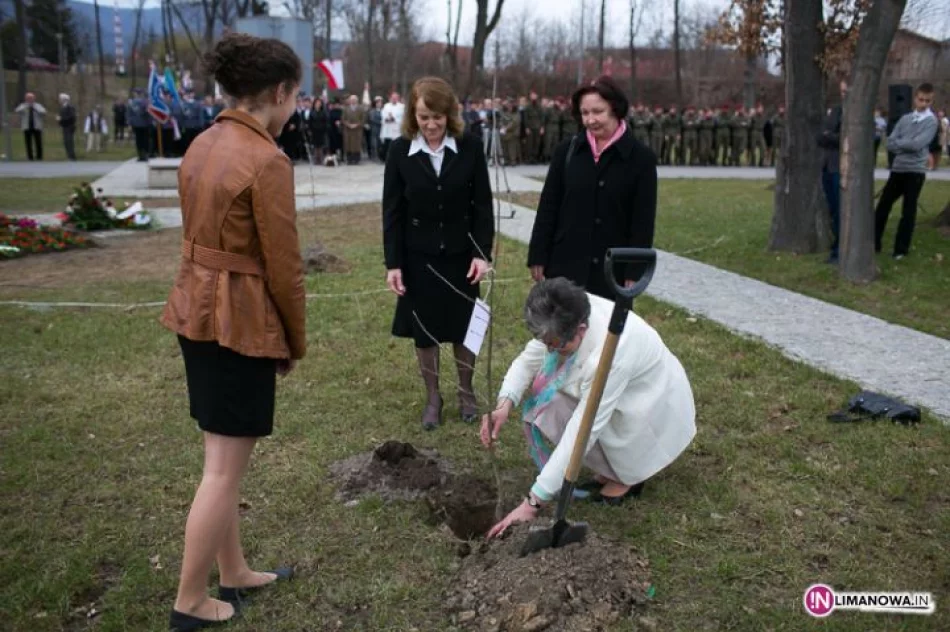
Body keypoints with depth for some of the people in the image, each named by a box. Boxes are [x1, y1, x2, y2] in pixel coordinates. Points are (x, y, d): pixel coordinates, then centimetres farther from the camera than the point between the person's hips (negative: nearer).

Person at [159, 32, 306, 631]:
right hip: (240, 319, -9)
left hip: (196, 310, 9)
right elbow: (283, 266, -16)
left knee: (225, 458, 19)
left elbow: (202, 236, 12)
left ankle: (235, 573, 35)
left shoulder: (202, 145, 8)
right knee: (225, 468, 4)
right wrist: (296, 342, -2)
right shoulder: (268, 160, -18)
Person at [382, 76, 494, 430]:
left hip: (460, 254, 0)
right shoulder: (400, 151, -6)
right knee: (424, 331, 9)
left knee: (464, 327, 11)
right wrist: (393, 263, -7)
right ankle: (432, 397, 26)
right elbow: (392, 211, -4)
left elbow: (483, 205, -3)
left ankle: (466, 392, 31)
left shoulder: (470, 148, -6)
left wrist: (482, 252, -10)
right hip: (418, 256, 0)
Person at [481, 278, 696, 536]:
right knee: (544, 400, -14)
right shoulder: (568, 316, -21)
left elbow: (581, 434, -39)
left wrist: (533, 502, -37)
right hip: (610, 394, 7)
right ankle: (607, 471, 5)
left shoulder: (608, 355, -40)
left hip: (654, 414, -7)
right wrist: (504, 404, -31)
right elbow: (528, 360, -11)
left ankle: (627, 474, -1)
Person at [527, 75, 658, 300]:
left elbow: (643, 222, -4)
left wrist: (634, 272, -8)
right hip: (566, 266, 2)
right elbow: (547, 208, 5)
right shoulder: (567, 151, 3)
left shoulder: (641, 158, -3)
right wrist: (538, 257, 1)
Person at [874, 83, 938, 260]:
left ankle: (901, 249, 8)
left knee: (908, 211, 0)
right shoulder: (905, 118, 10)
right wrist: (907, 146, -13)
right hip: (897, 169, 5)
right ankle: (873, 243, 18)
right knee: (883, 205, 7)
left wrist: (899, 142, -5)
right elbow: (890, 143, 2)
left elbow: (918, 144, -18)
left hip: (915, 171, -5)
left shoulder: (931, 121, -4)